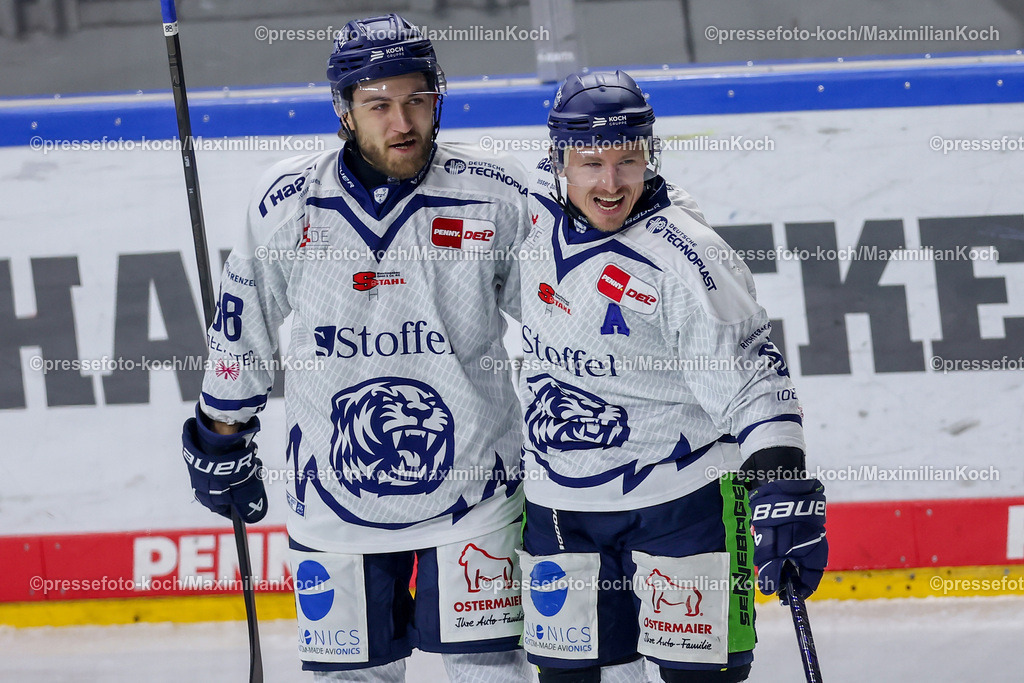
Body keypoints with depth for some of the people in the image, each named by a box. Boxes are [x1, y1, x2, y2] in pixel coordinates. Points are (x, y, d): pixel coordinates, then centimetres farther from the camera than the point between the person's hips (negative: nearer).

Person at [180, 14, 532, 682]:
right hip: (334, 491, 1)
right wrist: (222, 443, 14)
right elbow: (242, 329, 8)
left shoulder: (498, 196, -7)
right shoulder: (288, 203, -5)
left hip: (471, 485, -1)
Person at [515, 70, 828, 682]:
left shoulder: (685, 257, -22)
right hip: (560, 502, 6)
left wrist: (783, 487, -34)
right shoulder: (539, 207, -3)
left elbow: (751, 379, -25)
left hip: (682, 499, -6)